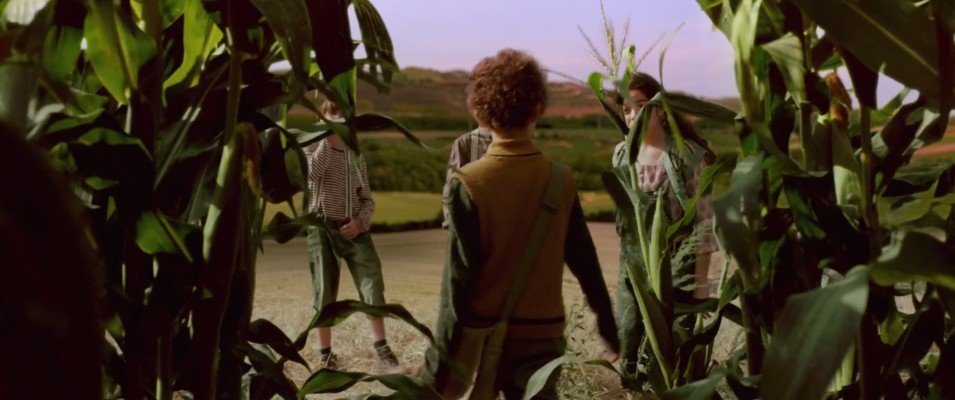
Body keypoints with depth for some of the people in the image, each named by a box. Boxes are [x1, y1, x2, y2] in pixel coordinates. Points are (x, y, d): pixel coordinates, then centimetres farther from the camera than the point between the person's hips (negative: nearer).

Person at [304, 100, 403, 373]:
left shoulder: (357, 156, 14)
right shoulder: (314, 147, 4)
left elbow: (367, 199, 14)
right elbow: (314, 173, -20)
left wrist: (361, 221, -6)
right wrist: (329, 138, -18)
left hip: (353, 228, 3)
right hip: (323, 228, -3)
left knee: (373, 285, -9)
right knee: (325, 292, 2)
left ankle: (382, 351, -5)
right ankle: (326, 354, 13)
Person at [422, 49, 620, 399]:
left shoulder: (469, 184, -13)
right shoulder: (561, 181, -3)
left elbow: (458, 278, -14)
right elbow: (585, 263, 4)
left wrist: (439, 361, -8)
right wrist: (608, 330, 16)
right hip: (542, 337, 3)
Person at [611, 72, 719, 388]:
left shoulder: (688, 155, -11)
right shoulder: (622, 155, 3)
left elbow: (704, 221, -10)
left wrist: (701, 280, -11)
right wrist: (627, 264, 12)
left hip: (678, 271, -4)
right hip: (633, 271, 5)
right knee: (629, 357, 9)